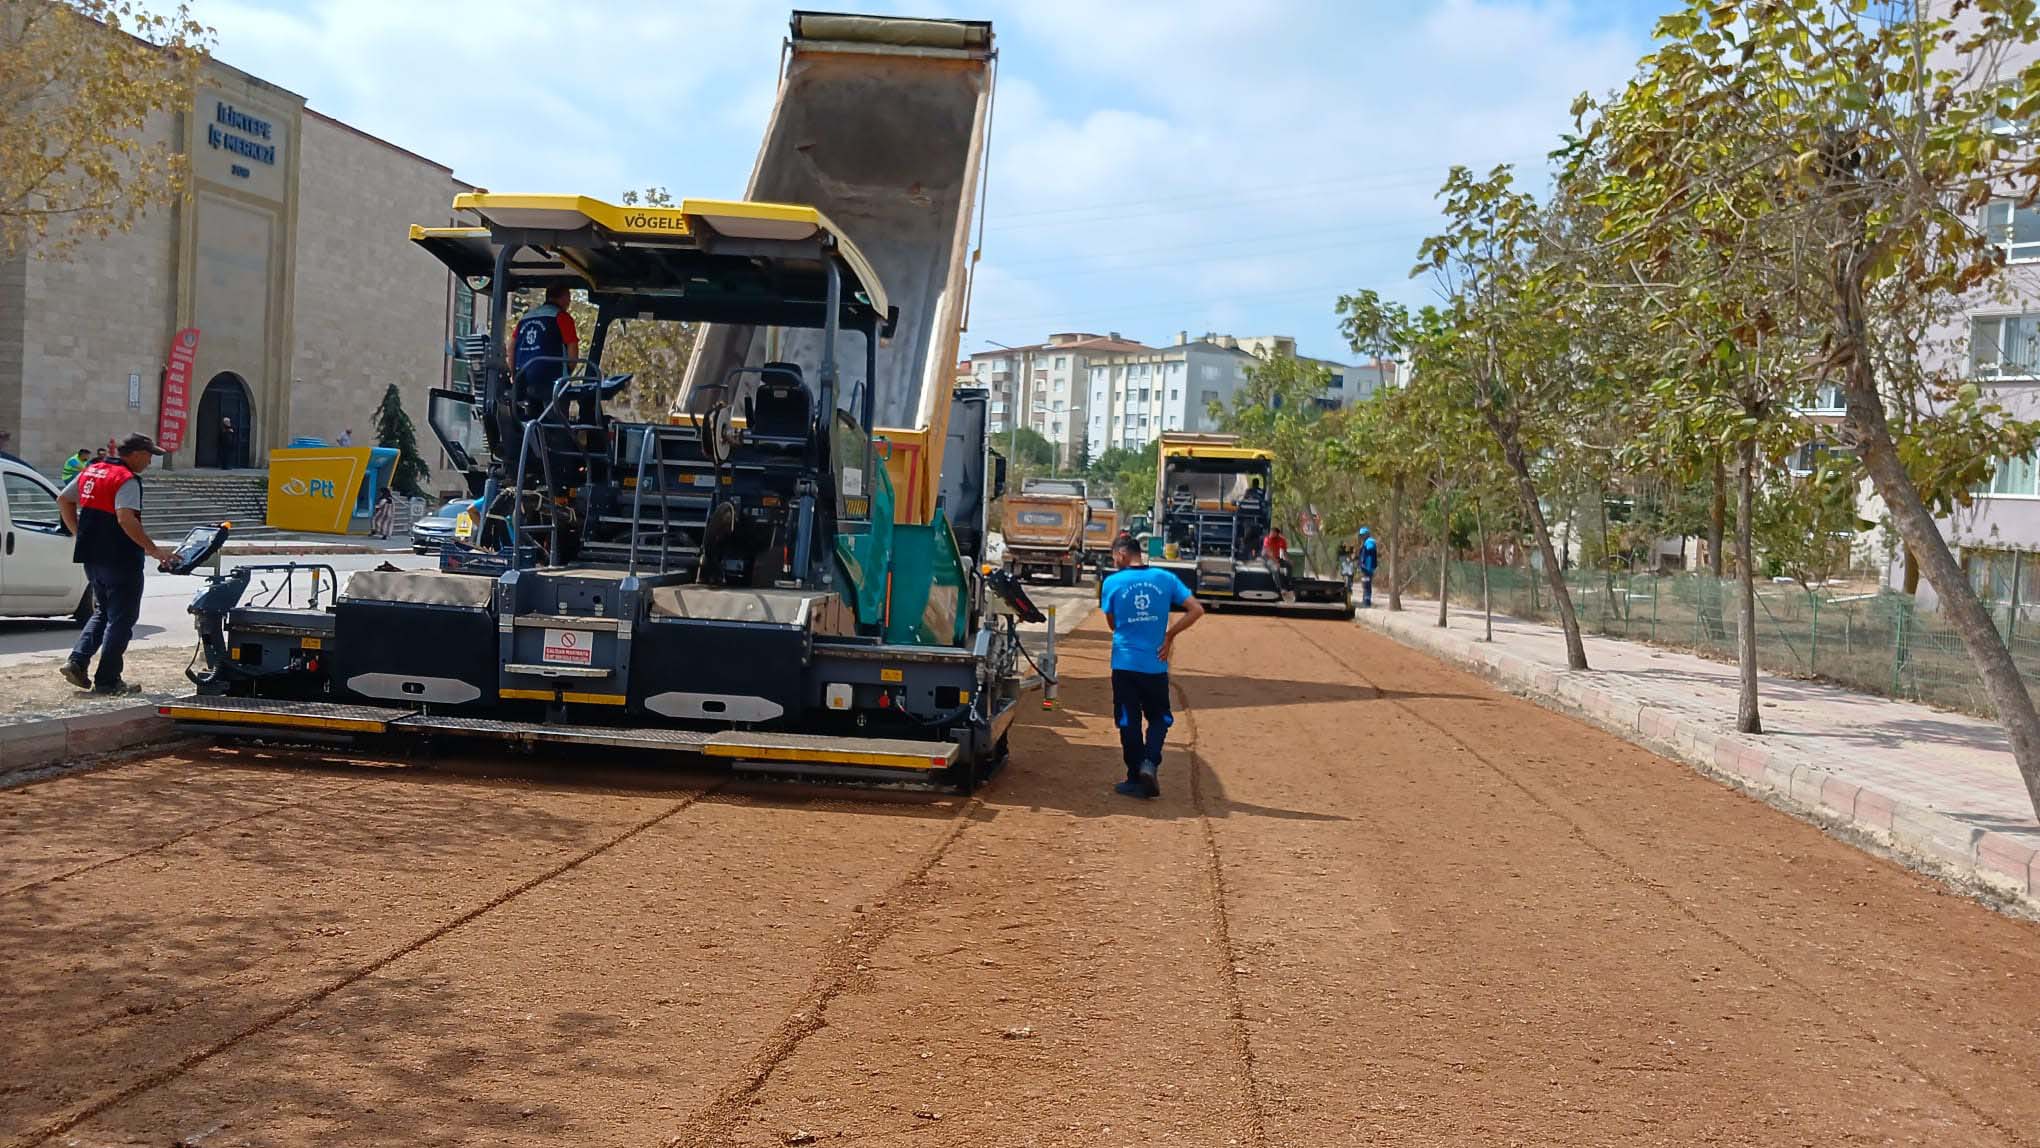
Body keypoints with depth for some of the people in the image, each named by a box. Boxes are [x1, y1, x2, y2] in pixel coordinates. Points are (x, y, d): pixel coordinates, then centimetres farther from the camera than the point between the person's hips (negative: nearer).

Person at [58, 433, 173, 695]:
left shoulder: (90, 472, 12)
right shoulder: (127, 480, -15)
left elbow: (63, 501, 21)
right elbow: (126, 519, -27)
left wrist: (80, 534, 21)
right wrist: (153, 549, -24)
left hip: (92, 558, 8)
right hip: (121, 561, -8)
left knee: (102, 613, 23)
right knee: (121, 619, 1)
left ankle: (77, 662, 9)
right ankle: (107, 680, 2)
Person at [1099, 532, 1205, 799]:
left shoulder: (1112, 583, -4)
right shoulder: (1165, 579, 0)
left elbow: (1112, 623, 5)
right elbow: (1196, 610, -3)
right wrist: (1169, 635, 1)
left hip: (1124, 664, -1)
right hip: (1156, 664, 1)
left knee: (1129, 721, 8)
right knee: (1159, 718, 16)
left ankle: (1136, 779, 10)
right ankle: (1150, 762, -6)